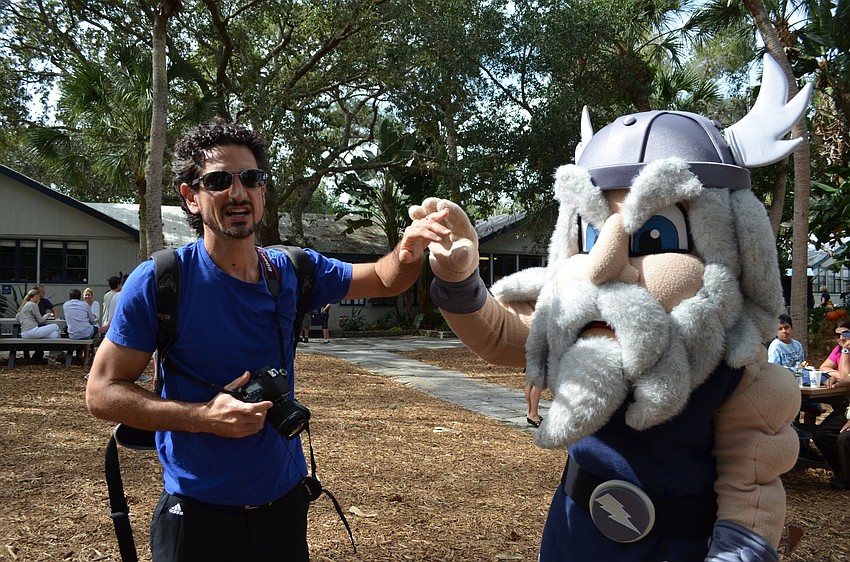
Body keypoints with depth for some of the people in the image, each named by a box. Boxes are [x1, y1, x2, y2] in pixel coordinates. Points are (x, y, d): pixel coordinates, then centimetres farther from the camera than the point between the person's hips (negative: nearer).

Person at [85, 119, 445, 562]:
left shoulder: (293, 272, -3)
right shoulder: (159, 282, -15)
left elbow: (383, 280, 6)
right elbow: (102, 392, -12)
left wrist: (408, 255, -19)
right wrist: (204, 417, -25)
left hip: (286, 502, 4)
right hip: (198, 516, -4)